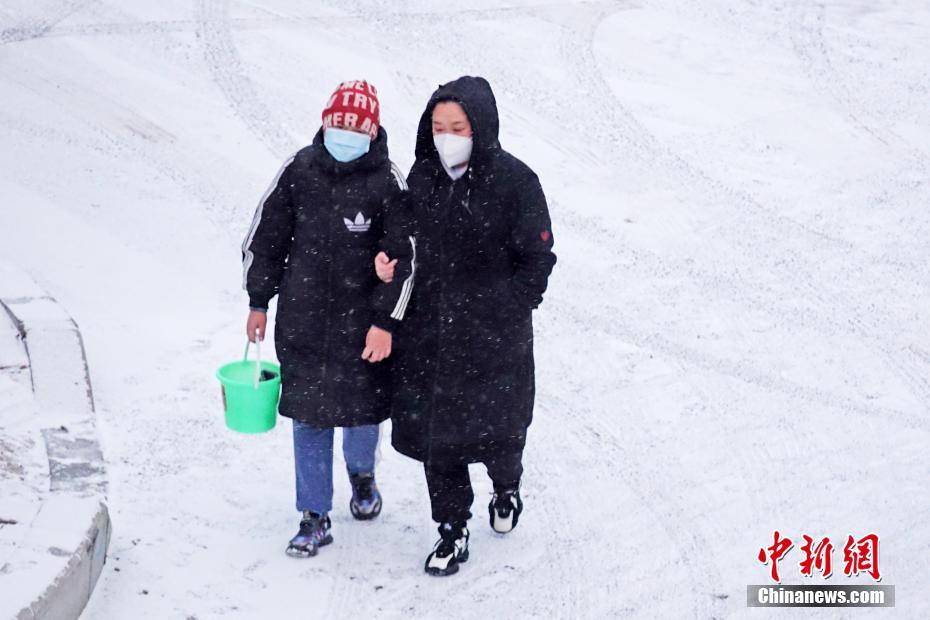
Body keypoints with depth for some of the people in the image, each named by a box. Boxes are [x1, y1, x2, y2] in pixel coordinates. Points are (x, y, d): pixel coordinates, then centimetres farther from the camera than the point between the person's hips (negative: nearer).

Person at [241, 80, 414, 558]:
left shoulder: (387, 183, -9)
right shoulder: (299, 171, -1)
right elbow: (264, 237, 8)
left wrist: (385, 321, -11)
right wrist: (259, 302, 8)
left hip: (361, 320, -1)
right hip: (302, 318, 2)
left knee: (361, 407, 11)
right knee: (308, 416, 3)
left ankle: (362, 474, 44)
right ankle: (314, 518, 12)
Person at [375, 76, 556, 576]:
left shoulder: (514, 181, -12)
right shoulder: (422, 176, 2)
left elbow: (537, 259, -7)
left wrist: (505, 311, -13)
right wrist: (389, 261, -4)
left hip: (495, 333, -4)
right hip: (429, 330, 4)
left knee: (496, 428, 7)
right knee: (433, 429, 6)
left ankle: (506, 487, 41)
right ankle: (452, 531, 21)